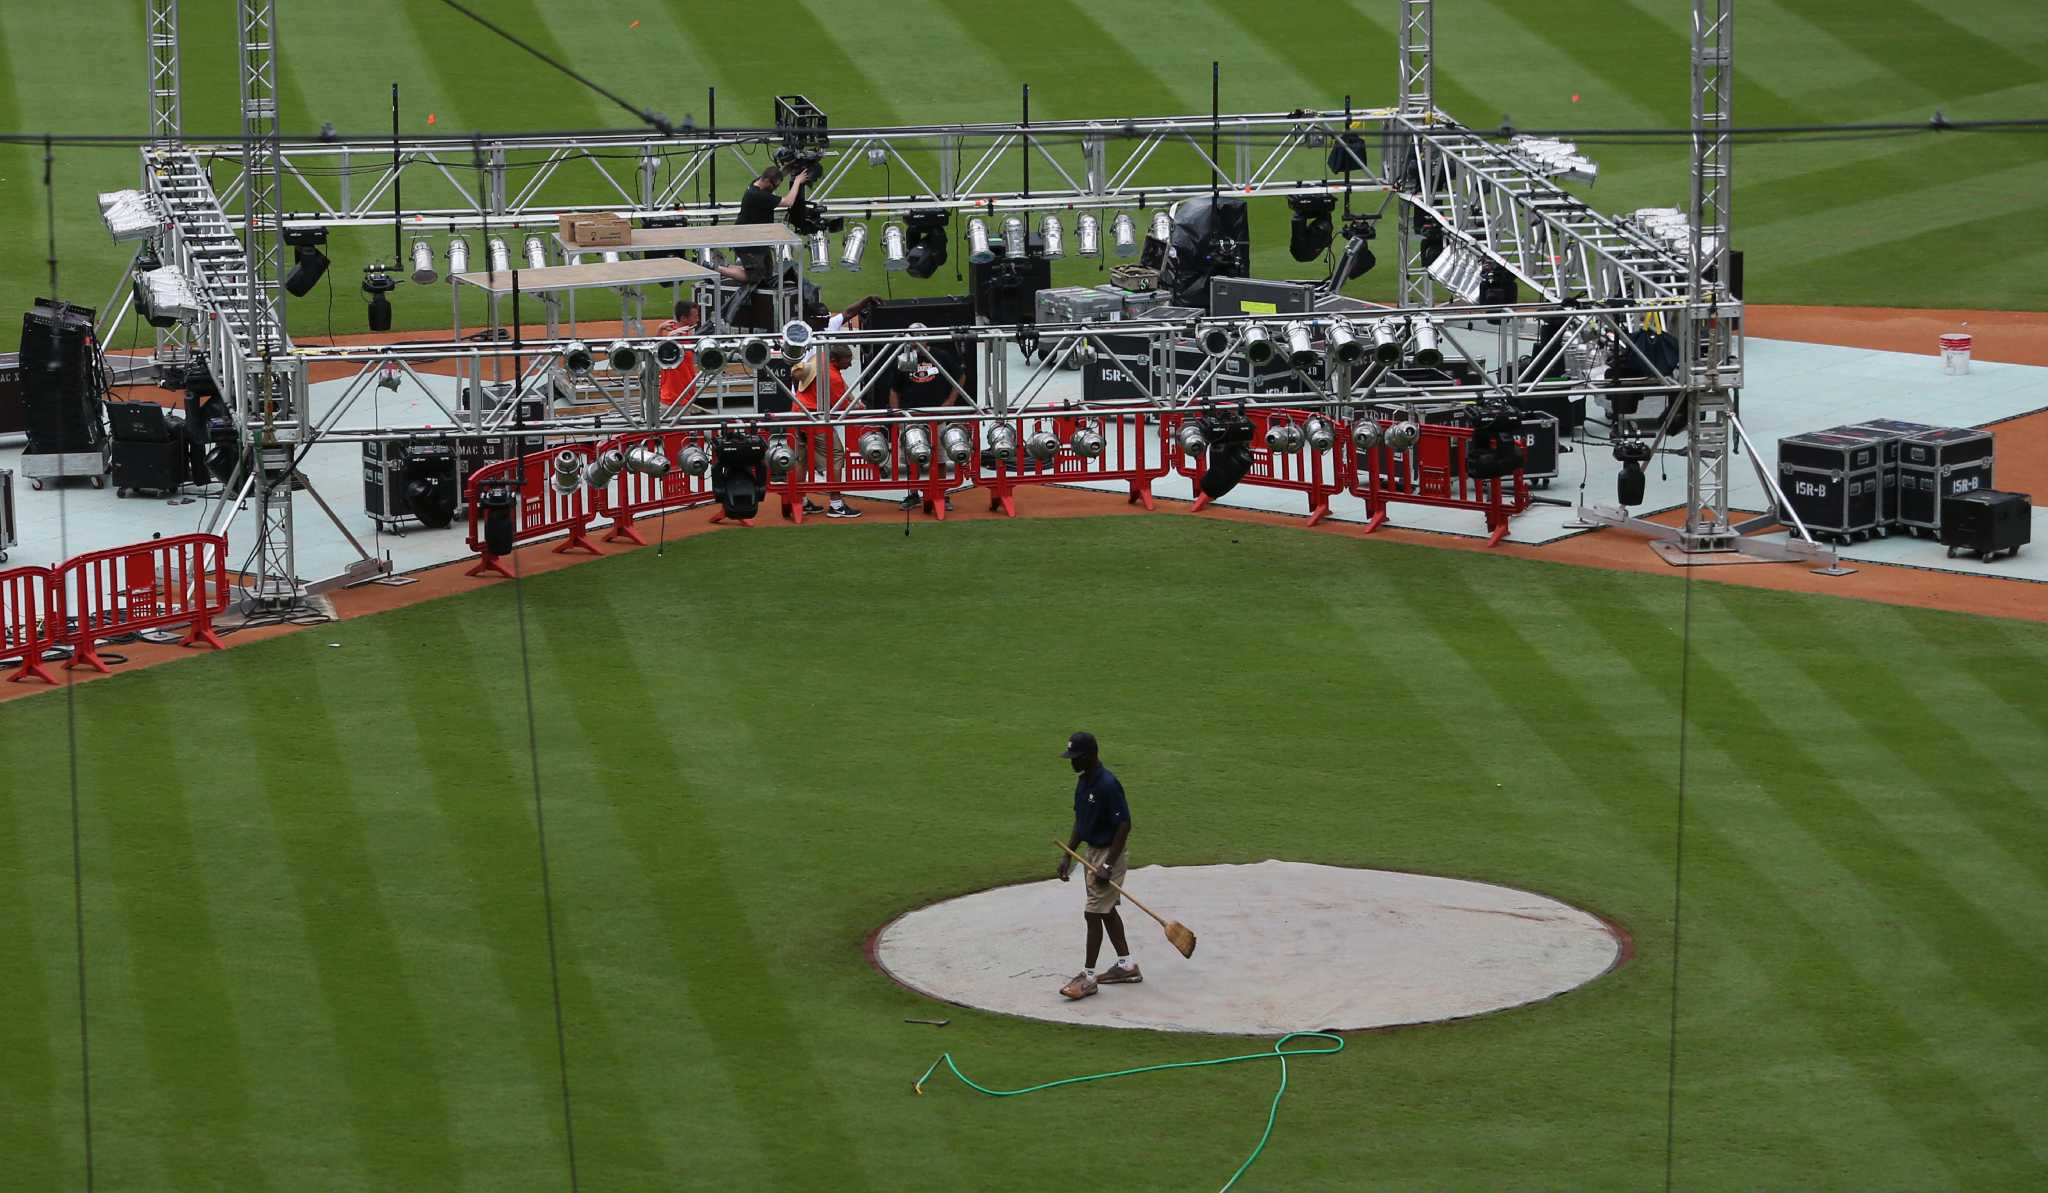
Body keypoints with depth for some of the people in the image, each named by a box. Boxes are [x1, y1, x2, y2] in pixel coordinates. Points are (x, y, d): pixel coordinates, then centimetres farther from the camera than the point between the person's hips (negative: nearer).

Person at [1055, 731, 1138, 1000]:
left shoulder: (1107, 785, -24)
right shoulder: (1084, 781, 5)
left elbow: (1124, 825, -23)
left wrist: (1108, 865, -24)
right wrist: (1067, 855, 10)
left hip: (1110, 854, -10)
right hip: (1092, 851, 10)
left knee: (1093, 913, -7)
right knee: (1106, 910, 17)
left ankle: (1088, 976, -1)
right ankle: (1126, 965, 29)